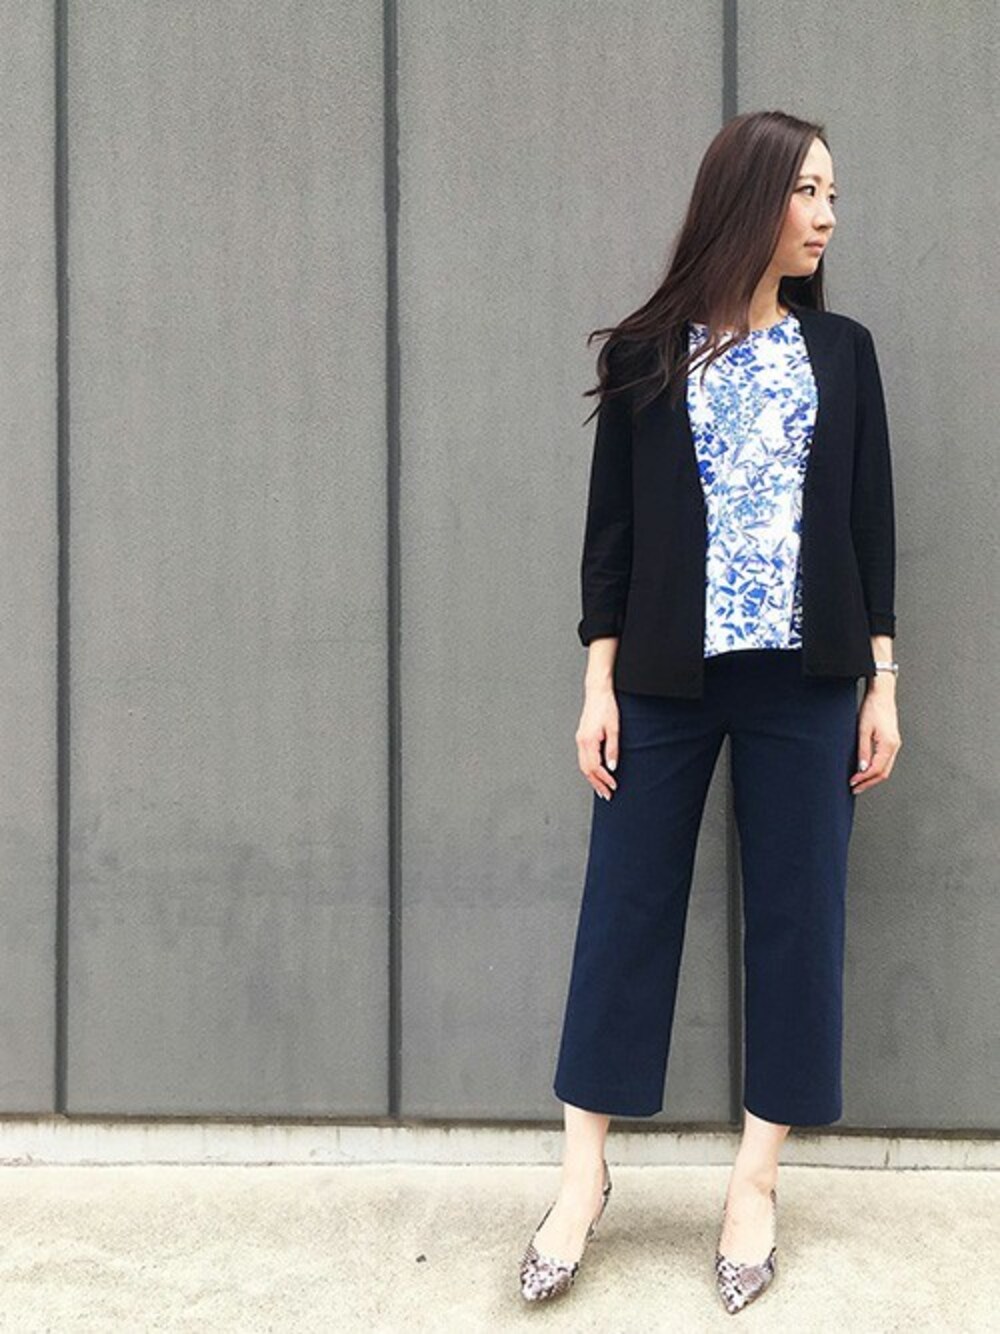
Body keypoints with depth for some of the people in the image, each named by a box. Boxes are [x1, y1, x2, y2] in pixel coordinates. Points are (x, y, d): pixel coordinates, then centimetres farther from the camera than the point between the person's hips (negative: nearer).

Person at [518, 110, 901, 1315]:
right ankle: (584, 1171, 19)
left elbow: (870, 523, 7)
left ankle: (756, 1178, 21)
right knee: (626, 907, 4)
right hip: (666, 677, -1)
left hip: (804, 680, 2)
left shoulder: (843, 351, 9)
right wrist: (598, 684, -3)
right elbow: (610, 529, 3)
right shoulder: (645, 355, 4)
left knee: (796, 913, 5)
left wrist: (881, 683, 3)